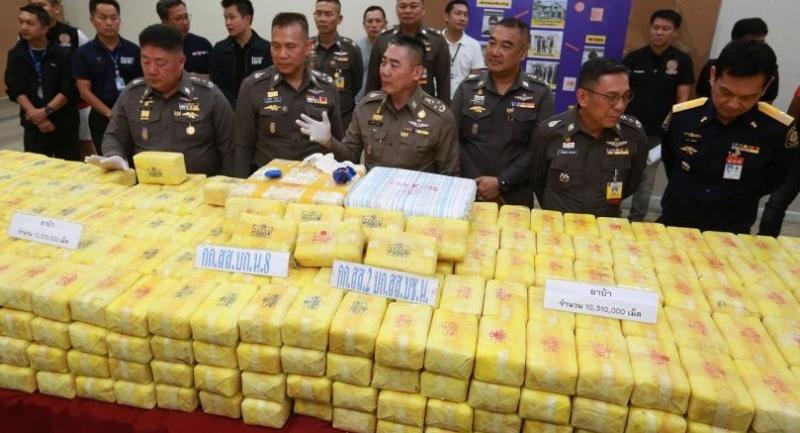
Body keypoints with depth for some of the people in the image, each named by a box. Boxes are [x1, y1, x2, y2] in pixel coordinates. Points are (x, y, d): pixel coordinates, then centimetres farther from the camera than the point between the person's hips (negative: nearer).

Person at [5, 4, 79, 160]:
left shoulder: (61, 54, -3)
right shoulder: (16, 55, 5)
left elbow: (69, 90, -10)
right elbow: (15, 90, -2)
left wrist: (45, 111, -18)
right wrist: (37, 116, -13)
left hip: (64, 123, -2)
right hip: (33, 125, 2)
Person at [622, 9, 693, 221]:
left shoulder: (682, 61, -2)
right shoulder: (634, 58, -2)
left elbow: (683, 98, -2)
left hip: (658, 132, 0)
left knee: (647, 179, 12)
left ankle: (636, 219, 26)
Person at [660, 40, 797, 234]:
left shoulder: (778, 129, -12)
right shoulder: (681, 116, -9)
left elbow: (774, 181, 5)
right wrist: (688, 193, 10)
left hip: (731, 234, -1)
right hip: (673, 224, 1)